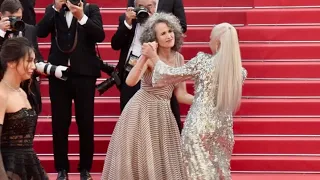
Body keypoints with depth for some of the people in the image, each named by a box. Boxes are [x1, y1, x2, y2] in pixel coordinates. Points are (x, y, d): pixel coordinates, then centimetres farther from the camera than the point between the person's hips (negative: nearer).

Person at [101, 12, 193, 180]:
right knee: (137, 159, 2)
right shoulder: (149, 57, -12)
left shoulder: (179, 58, 4)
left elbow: (180, 94, 6)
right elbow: (130, 81, -29)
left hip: (163, 114, 5)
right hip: (141, 111, -5)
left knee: (162, 162, 8)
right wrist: (145, 57, -36)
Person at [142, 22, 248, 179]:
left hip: (200, 125, -5)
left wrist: (153, 56, 9)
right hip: (224, 128, 5)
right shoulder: (240, 71, 2)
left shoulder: (203, 61, -11)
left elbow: (171, 74, -4)